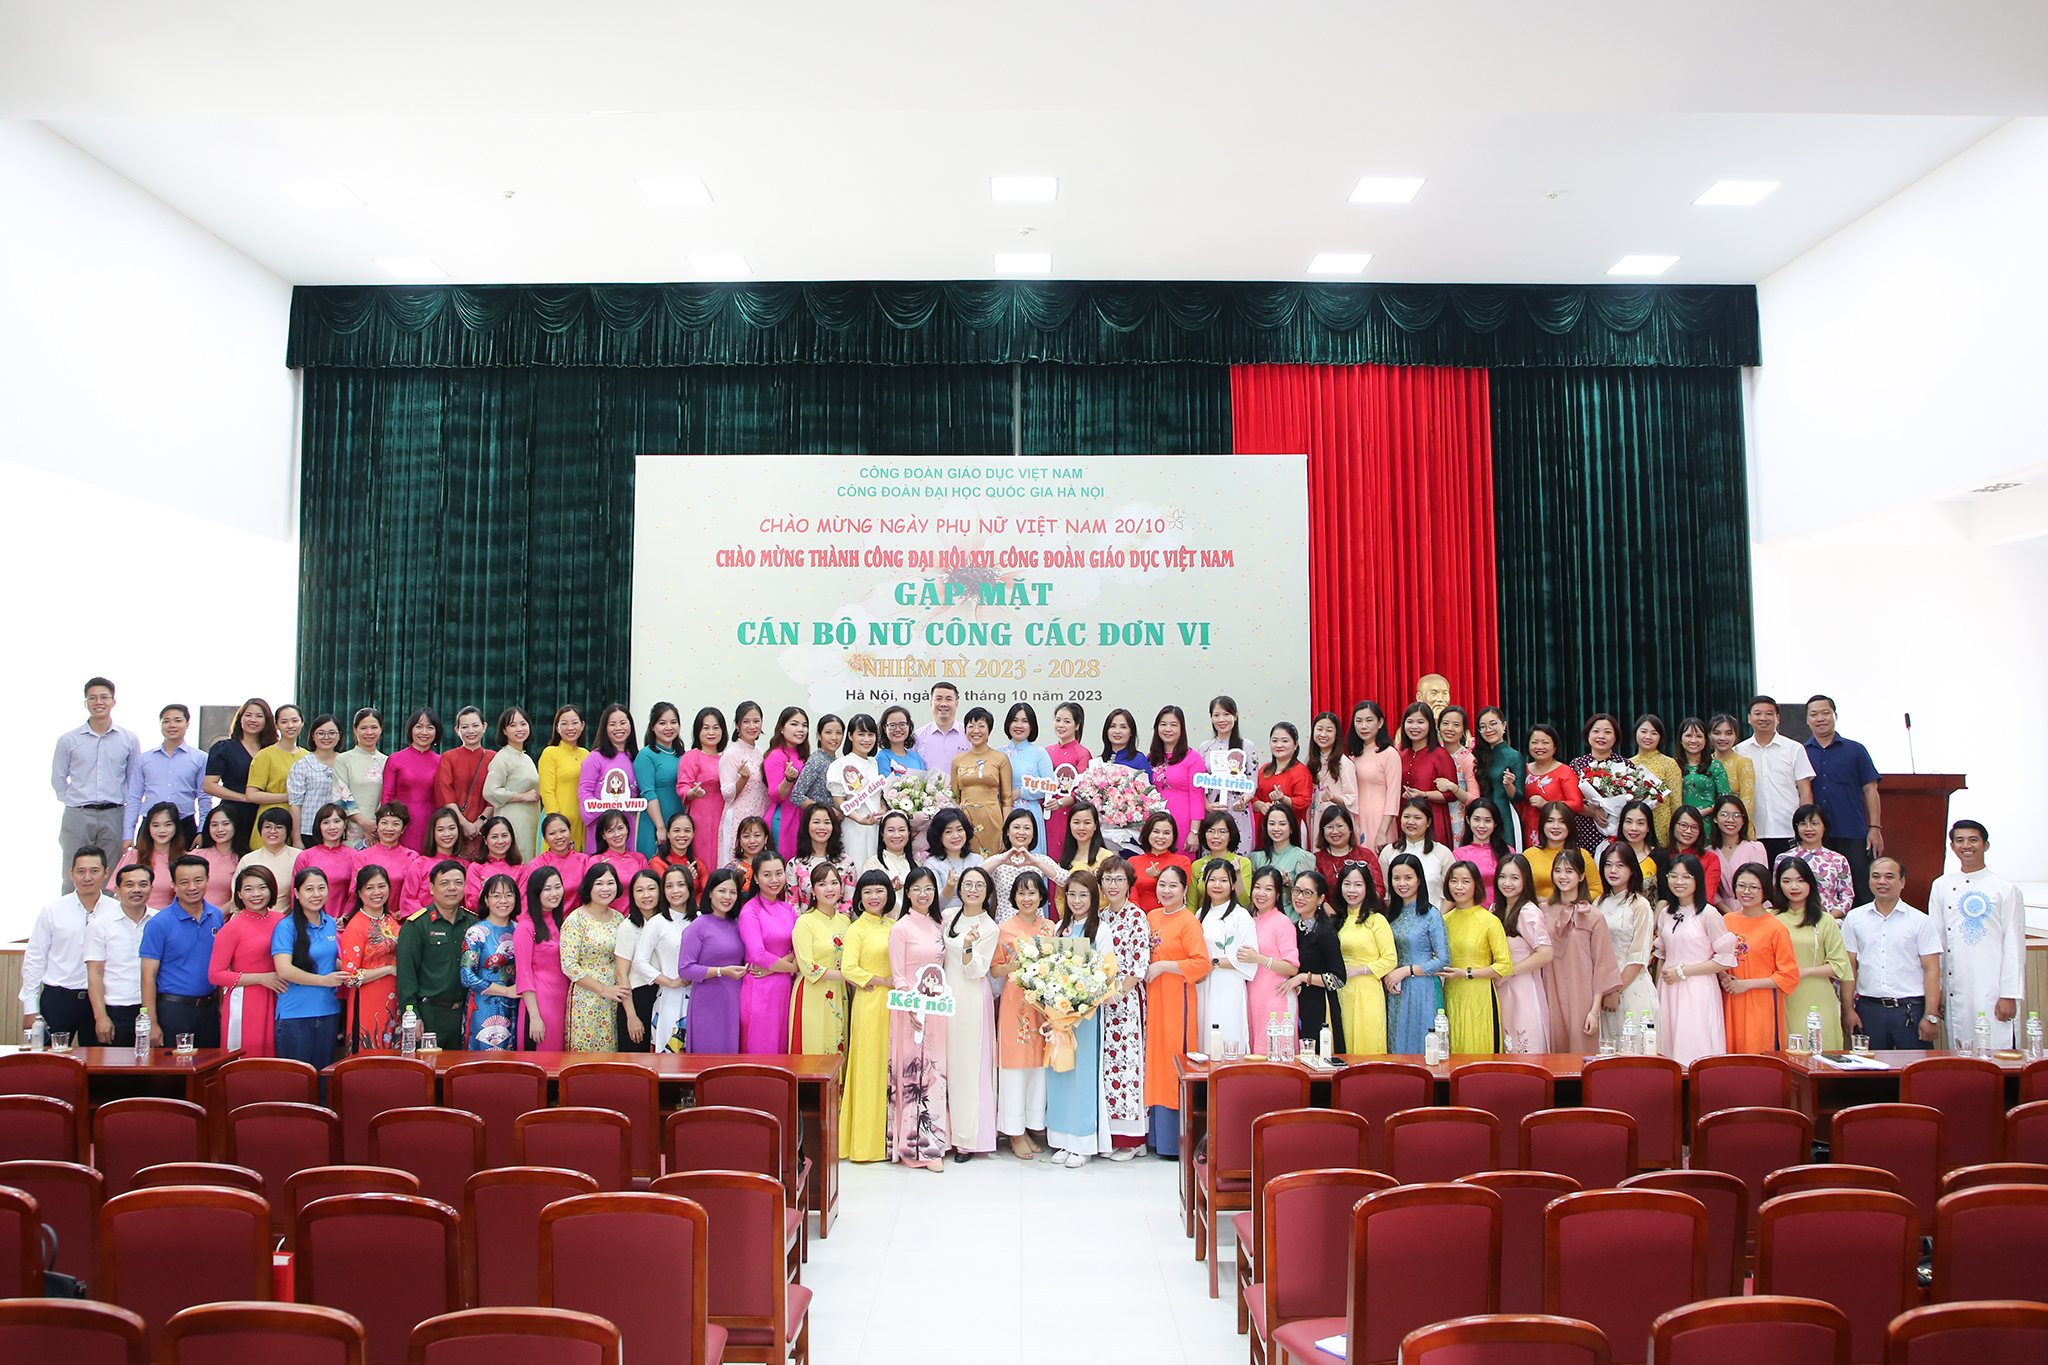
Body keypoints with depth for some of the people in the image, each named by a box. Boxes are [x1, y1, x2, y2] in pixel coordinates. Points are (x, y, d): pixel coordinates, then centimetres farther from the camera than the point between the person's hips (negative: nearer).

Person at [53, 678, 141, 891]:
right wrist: (75, 802, 6)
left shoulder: (129, 739, 6)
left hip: (114, 817, 0)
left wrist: (128, 815, 5)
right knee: (73, 882, 2)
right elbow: (58, 779, 13)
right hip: (77, 817, 0)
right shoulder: (68, 740, 5)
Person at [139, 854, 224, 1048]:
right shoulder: (159, 923, -8)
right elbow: (148, 976, -10)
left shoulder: (217, 916, 5)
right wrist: (152, 1024, -15)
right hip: (173, 1009, -4)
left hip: (208, 1010, 4)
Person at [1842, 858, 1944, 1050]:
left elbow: (1932, 971, -1)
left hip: (1911, 1010, -1)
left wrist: (1931, 1016, -8)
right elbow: (1849, 967, 7)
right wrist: (1849, 1009, 1)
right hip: (1868, 1009, 1)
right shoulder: (1854, 918, 7)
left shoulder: (1921, 921, 3)